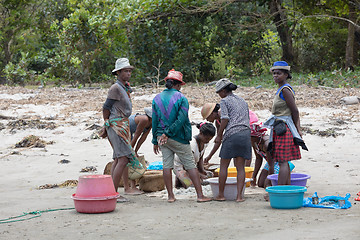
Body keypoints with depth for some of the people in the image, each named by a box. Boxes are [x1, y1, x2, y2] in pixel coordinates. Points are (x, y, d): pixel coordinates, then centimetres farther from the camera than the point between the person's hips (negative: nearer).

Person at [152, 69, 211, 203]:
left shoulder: (157, 99, 5)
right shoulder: (181, 98, -8)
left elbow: (155, 121, 7)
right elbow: (181, 120, -17)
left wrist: (156, 141, 13)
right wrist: (168, 133, -13)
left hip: (162, 137, 4)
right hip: (178, 138, -4)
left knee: (167, 165, 8)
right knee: (190, 165, 1)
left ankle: (170, 196, 7)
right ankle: (200, 195, 0)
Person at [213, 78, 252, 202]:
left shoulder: (224, 101, 1)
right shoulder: (242, 101, 21)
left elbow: (225, 120, -8)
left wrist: (219, 135, 1)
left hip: (232, 134, -6)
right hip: (246, 133, 6)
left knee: (223, 166, 4)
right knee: (240, 167, 5)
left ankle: (221, 195, 8)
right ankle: (239, 195, -1)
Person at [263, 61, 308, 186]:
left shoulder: (285, 90, -14)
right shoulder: (282, 89, 16)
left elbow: (295, 111, -14)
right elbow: (295, 112, 18)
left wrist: (296, 129, -3)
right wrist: (298, 129, 14)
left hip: (284, 129, -10)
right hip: (279, 129, 10)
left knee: (282, 161, -10)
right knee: (284, 162, 13)